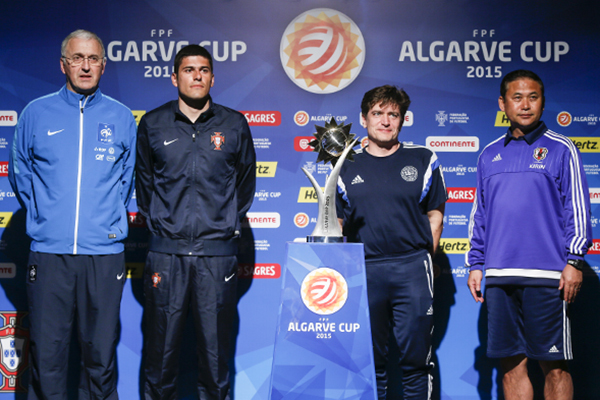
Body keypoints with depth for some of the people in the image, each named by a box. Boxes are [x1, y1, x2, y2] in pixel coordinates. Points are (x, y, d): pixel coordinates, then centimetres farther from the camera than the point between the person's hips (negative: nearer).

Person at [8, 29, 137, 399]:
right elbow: (20, 173, 16)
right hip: (49, 251, 0)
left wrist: (112, 216, 10)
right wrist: (42, 215, 10)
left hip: (105, 252, 0)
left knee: (101, 353, 6)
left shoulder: (121, 117, 7)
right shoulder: (37, 113, 6)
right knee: (47, 353, 2)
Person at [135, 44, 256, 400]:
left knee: (216, 341, 4)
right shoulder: (153, 124, 8)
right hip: (167, 250, 0)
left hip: (218, 251, 0)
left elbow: (246, 181, 15)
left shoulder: (234, 125, 7)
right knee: (162, 341, 3)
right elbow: (144, 181, 16)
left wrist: (232, 224, 9)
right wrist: (157, 224, 9)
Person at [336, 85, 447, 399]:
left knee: (415, 356, 1)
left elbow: (435, 215, 9)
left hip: (412, 269, -1)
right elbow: (337, 223, 11)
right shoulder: (348, 166, 10)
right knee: (370, 358, 8)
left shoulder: (422, 160, 8)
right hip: (363, 270, 1)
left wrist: (423, 259, 3)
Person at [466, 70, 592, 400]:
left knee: (554, 366, 2)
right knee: (511, 365, 9)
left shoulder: (560, 149, 2)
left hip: (547, 275, -4)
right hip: (499, 277, 4)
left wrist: (574, 261, -8)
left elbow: (577, 208, 0)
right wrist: (475, 264, 12)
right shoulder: (489, 155, 14)